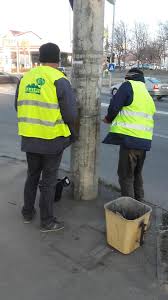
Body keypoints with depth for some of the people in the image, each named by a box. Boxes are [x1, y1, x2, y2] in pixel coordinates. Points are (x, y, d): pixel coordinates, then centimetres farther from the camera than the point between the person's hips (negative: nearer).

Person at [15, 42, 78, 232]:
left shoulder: (25, 78, 4)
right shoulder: (59, 80, -12)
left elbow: (18, 106, 12)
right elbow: (71, 114, -14)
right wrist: (70, 131, 7)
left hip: (29, 138, 5)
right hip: (52, 139, -5)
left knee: (32, 175, 22)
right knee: (48, 181, 7)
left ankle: (27, 212, 36)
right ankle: (47, 221, 20)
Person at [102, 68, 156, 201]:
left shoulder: (129, 85, -4)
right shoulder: (148, 96, 22)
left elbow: (114, 106, -12)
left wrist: (109, 118, 9)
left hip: (130, 139, -8)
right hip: (145, 141, 9)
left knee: (126, 176, 3)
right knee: (137, 174, 23)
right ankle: (139, 202, 35)